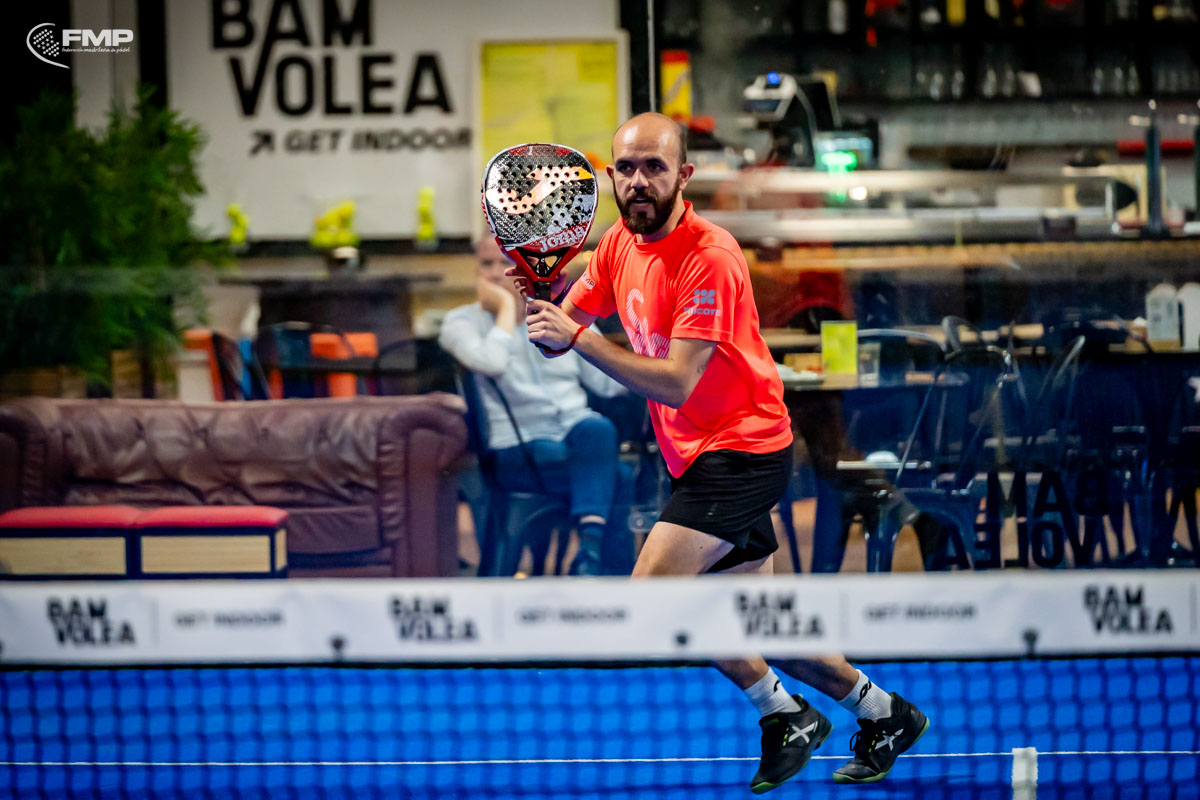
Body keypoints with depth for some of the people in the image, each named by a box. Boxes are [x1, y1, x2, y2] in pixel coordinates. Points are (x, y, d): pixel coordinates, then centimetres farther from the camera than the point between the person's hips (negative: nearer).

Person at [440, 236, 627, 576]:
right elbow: (491, 363, -16)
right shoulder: (462, 322, 7)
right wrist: (506, 305, -5)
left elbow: (607, 381, 14)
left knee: (597, 429, -36)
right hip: (516, 452, -3)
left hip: (578, 431, 3)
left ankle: (592, 545, -49)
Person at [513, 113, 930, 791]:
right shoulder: (620, 246, 4)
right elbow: (560, 332, 6)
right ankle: (883, 714, 29)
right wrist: (544, 295, -15)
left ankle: (785, 713, -4)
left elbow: (674, 383, -26)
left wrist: (578, 338, -31)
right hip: (700, 455, 9)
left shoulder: (710, 258, -21)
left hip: (740, 449, -9)